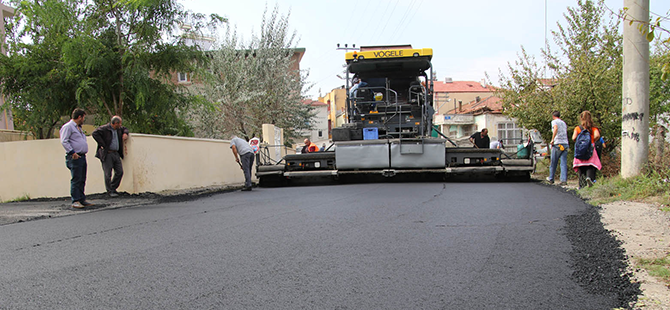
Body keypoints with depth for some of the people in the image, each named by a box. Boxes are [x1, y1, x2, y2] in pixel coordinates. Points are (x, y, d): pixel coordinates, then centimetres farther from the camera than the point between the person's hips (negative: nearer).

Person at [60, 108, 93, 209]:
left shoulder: (79, 128, 23)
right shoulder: (68, 127, -7)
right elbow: (64, 141, -16)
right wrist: (72, 152, -20)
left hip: (82, 156, 9)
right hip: (75, 158, -9)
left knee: (82, 180, 10)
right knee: (76, 180, -9)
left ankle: (82, 200, 14)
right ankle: (75, 201, -7)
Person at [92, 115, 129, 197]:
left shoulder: (119, 129, 14)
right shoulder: (104, 128, -10)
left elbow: (124, 129, 34)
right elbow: (94, 133, -19)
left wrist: (125, 133, 10)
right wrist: (103, 145, -18)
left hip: (116, 153, 7)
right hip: (107, 154, -7)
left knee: (120, 172, 5)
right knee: (108, 174, -3)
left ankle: (113, 188, 20)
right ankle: (110, 191, 7)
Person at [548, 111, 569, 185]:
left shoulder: (554, 121, 1)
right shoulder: (563, 123, 22)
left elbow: (556, 128, -20)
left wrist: (552, 140, -18)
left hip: (558, 144, -5)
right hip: (566, 143, 6)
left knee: (553, 163, 7)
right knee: (564, 163, 1)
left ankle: (551, 179, 18)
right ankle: (564, 180, -8)